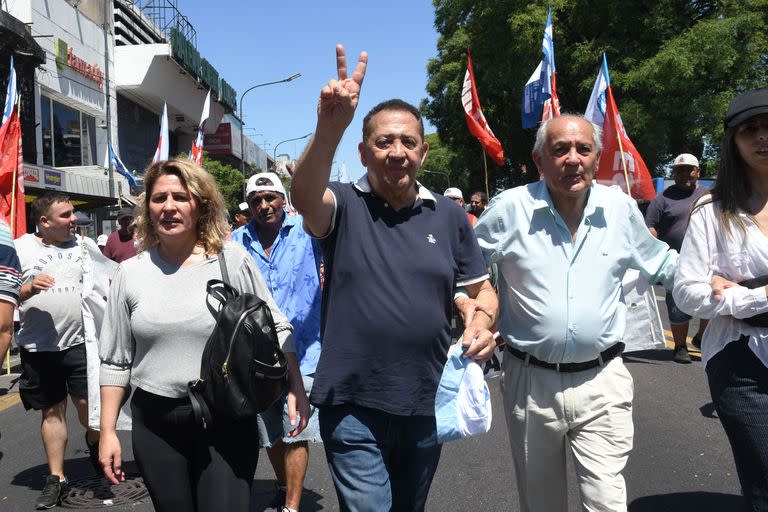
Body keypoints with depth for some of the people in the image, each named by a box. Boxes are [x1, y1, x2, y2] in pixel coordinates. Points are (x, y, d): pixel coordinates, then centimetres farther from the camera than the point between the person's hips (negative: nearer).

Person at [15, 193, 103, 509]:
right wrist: (29, 288, -19)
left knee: (88, 405, -4)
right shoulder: (19, 248, 1)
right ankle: (56, 479, 23)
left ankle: (94, 441, 31)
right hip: (38, 347, 0)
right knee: (52, 411, 10)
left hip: (81, 341, 0)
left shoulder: (86, 244, 7)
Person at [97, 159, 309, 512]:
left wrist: (295, 387, -5)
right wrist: (107, 431, 6)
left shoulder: (232, 259, -5)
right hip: (154, 423, 3)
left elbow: (275, 328, 1)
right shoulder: (130, 273, 2)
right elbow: (114, 360, 7)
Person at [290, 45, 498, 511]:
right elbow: (304, 196, -31)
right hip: (354, 406, -3)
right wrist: (330, 126, -47)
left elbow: (481, 288, 10)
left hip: (427, 404, 4)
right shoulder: (343, 205, -7)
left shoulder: (449, 215, 3)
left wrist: (482, 321, -12)